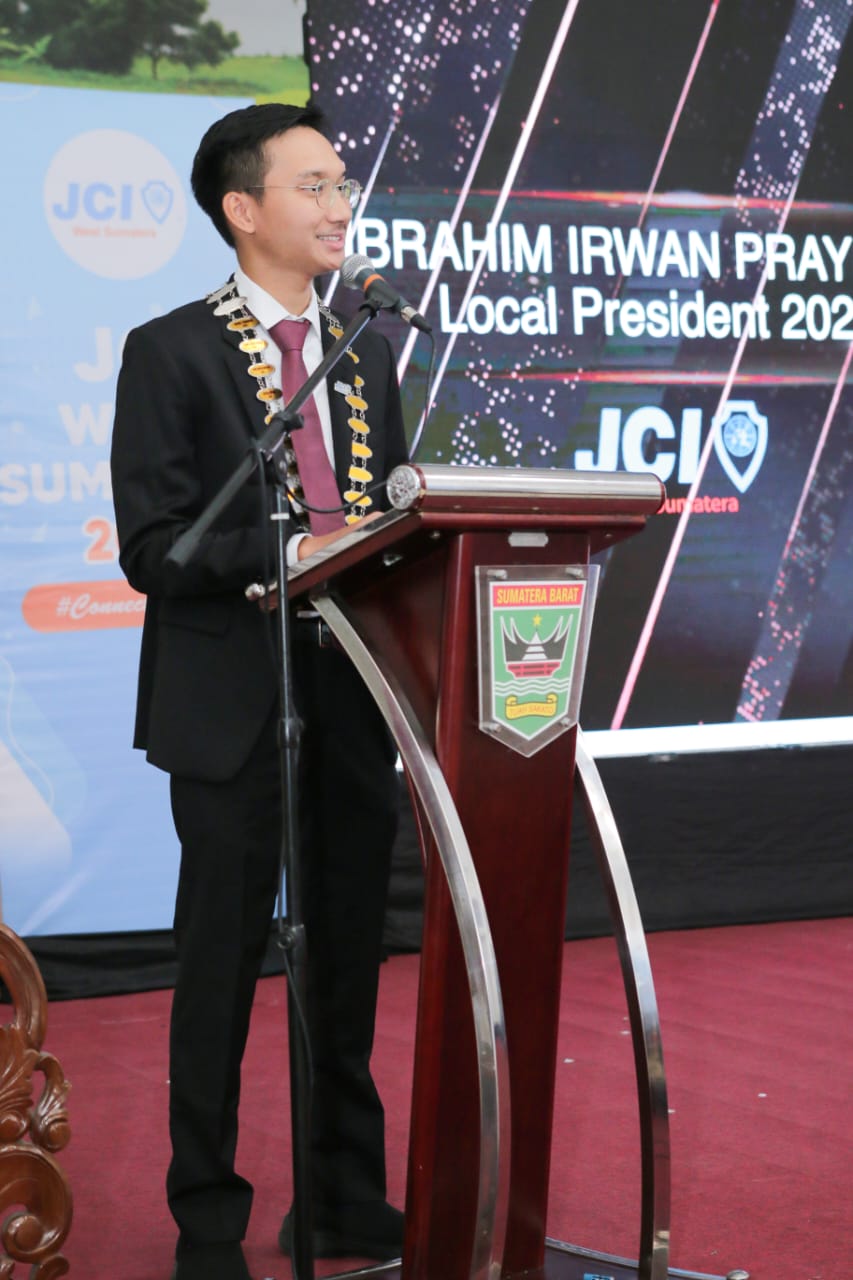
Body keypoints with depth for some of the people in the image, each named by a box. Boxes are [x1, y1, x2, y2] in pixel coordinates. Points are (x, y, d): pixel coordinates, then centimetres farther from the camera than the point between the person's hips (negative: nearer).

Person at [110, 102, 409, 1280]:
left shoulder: (366, 355, 13)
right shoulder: (171, 352, -6)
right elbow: (152, 548, -13)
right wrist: (290, 551, -22)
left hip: (353, 696, 6)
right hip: (233, 704, -5)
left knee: (351, 958, 13)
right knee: (223, 961, 4)